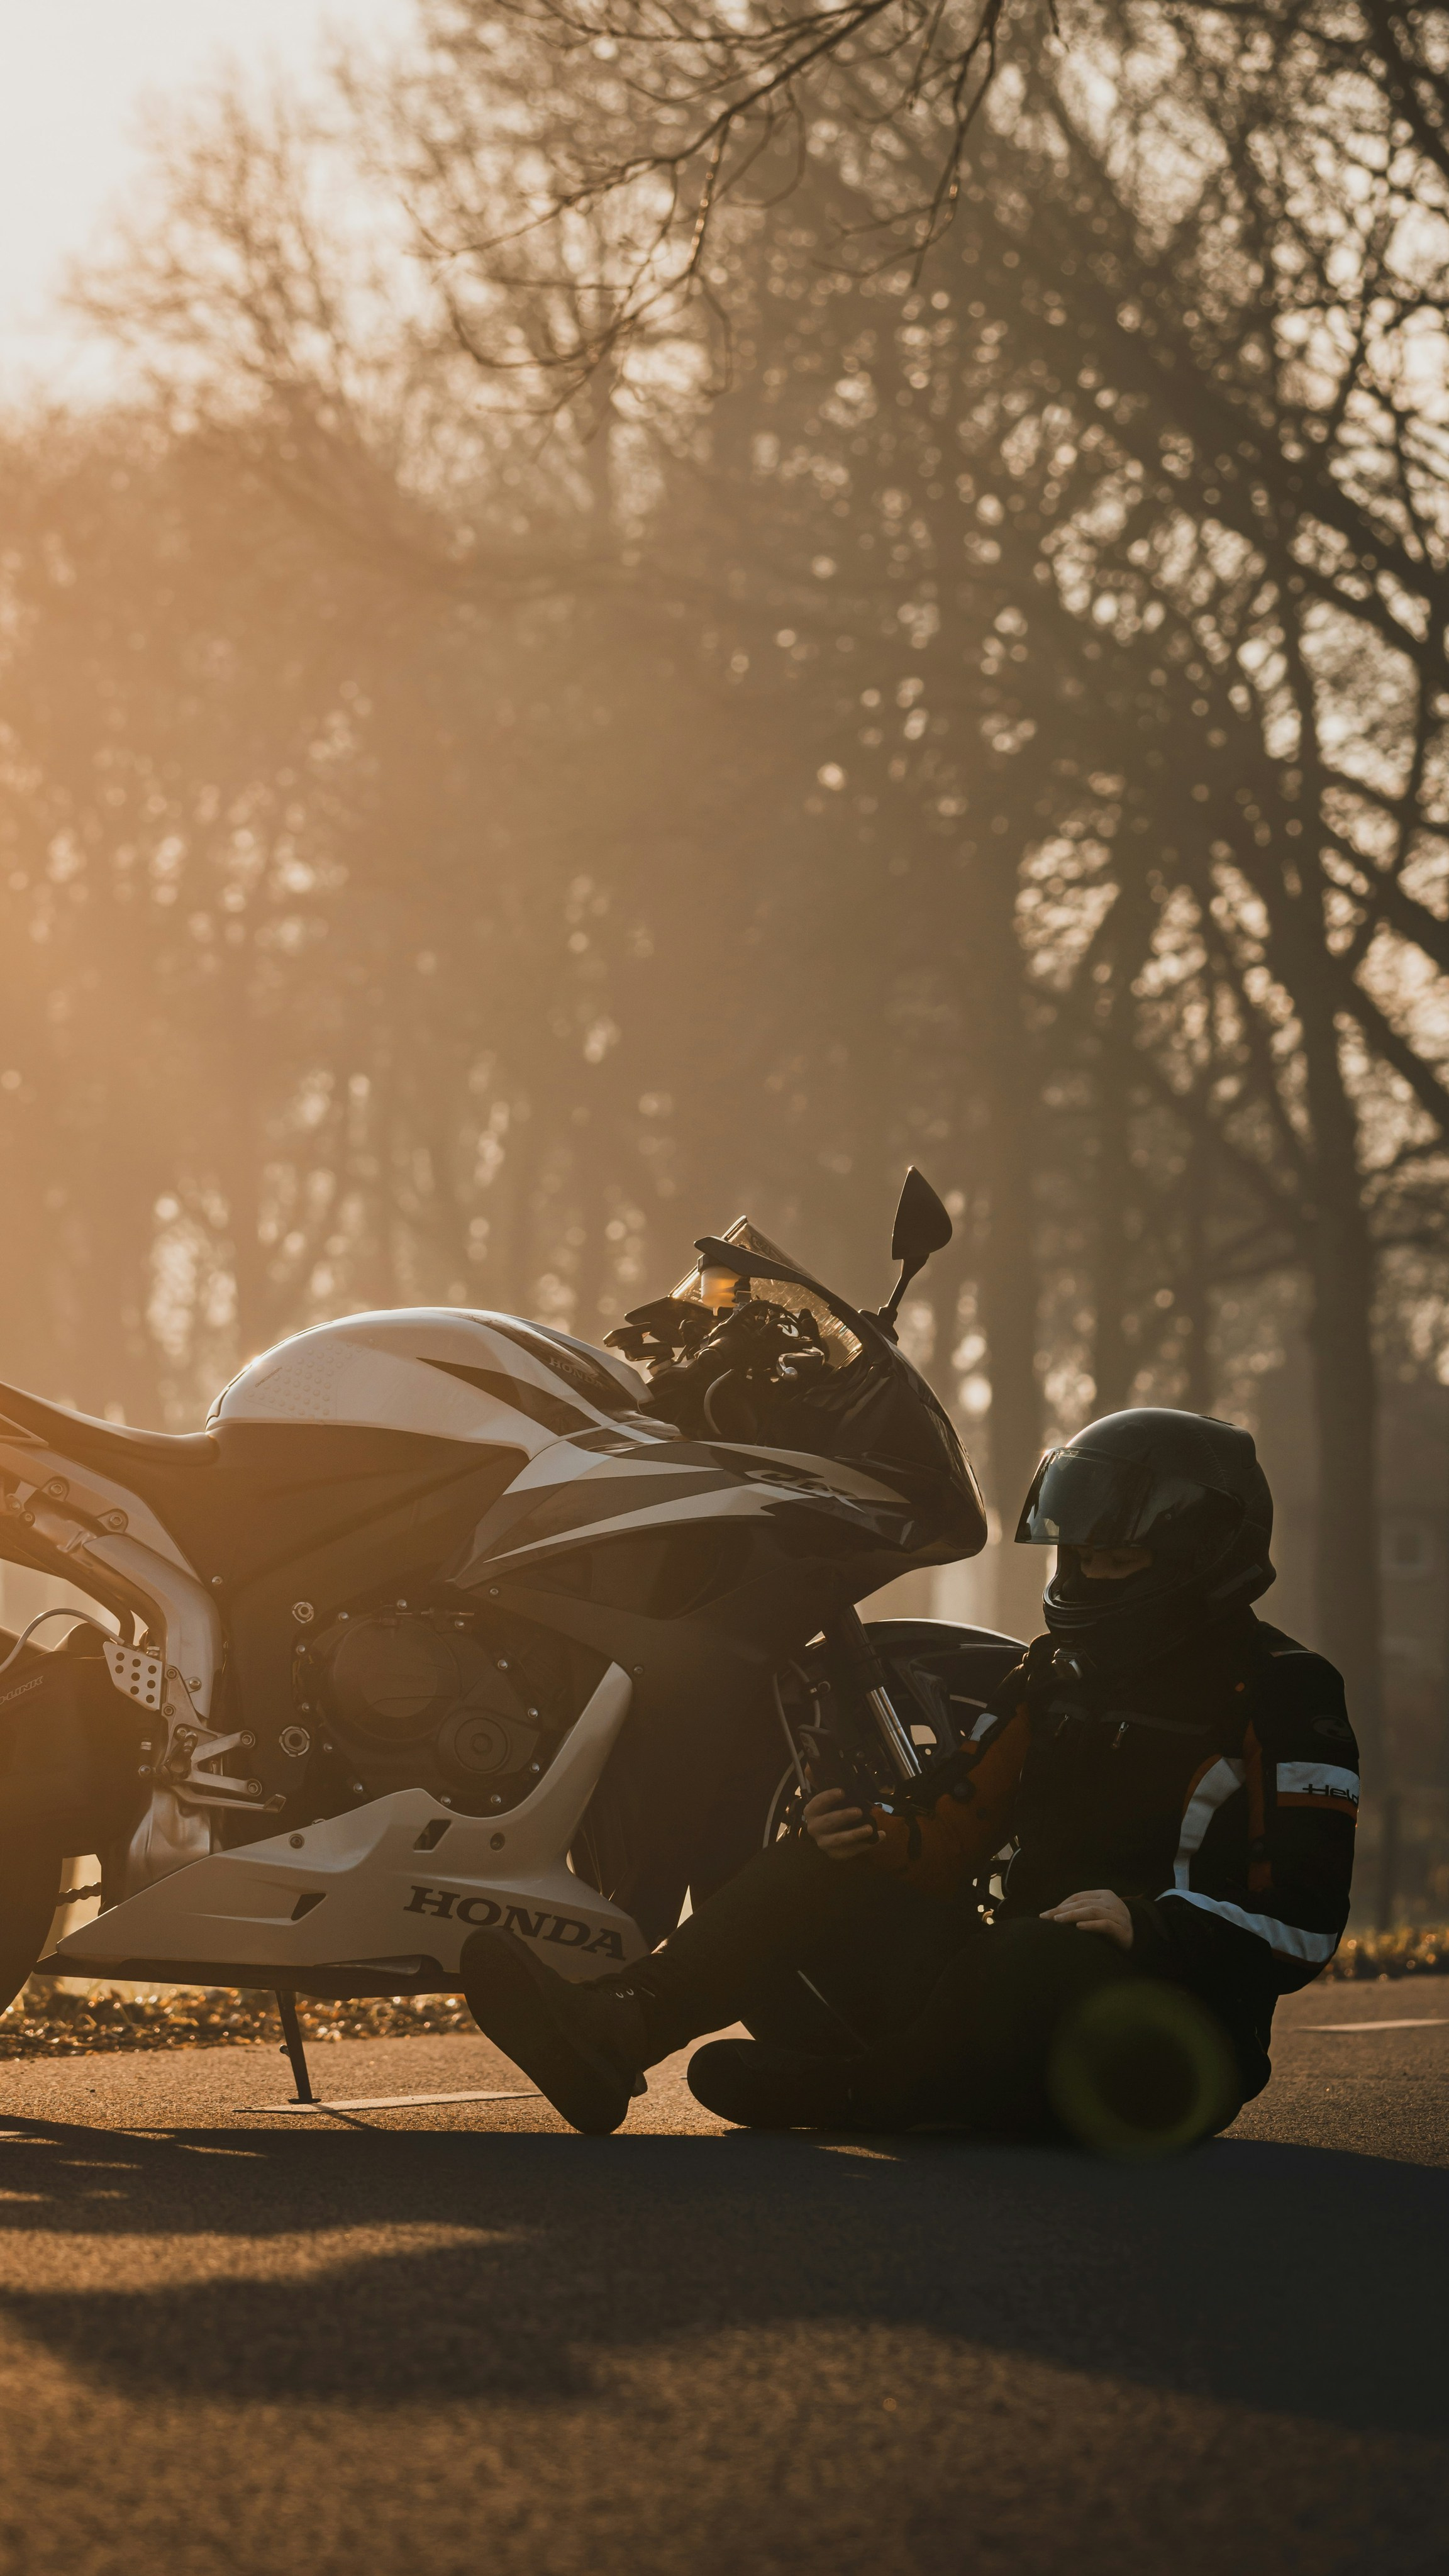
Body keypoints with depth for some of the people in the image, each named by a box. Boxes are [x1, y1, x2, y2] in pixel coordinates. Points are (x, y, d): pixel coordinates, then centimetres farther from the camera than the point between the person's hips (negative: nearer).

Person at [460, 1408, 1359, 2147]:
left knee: (1043, 1963, -40)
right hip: (1018, 1985, 7)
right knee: (823, 1868, -7)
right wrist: (877, 1841, -8)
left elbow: (1305, 1919, -13)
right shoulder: (1056, 1675, 18)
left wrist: (1150, 1924, -27)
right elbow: (954, 1841, 14)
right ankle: (617, 2031, -27)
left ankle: (843, 2091, -23)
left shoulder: (1284, 1696, -4)